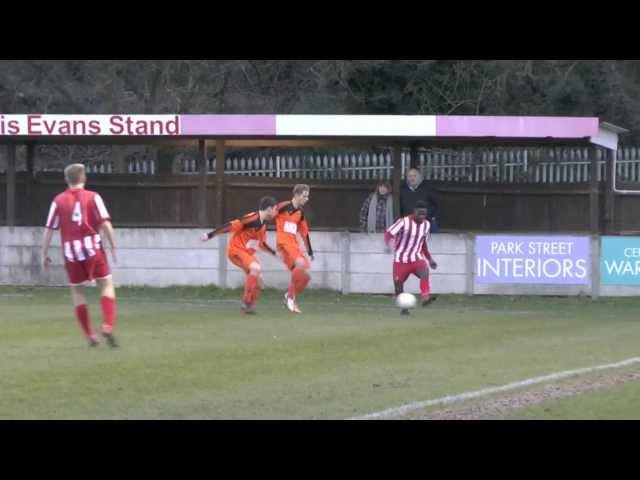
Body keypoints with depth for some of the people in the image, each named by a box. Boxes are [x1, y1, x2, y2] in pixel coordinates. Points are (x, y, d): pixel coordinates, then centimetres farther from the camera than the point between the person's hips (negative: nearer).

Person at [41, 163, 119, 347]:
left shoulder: (59, 201, 4)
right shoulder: (93, 197, 1)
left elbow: (49, 229, 3)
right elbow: (105, 224, -8)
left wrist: (44, 254, 10)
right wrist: (113, 247, -1)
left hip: (71, 252, 1)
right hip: (93, 248, -1)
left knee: (77, 291, 14)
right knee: (107, 284, 8)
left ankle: (90, 335, 12)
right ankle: (108, 326, -12)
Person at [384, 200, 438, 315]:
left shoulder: (426, 225, 6)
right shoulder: (404, 222, -12)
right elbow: (389, 233, -17)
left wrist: (430, 259, 18)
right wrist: (388, 244, -38)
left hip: (417, 259, 2)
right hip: (401, 260, -2)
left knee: (425, 271, -29)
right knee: (398, 285, 2)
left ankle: (426, 298, -42)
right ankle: (404, 308, 26)